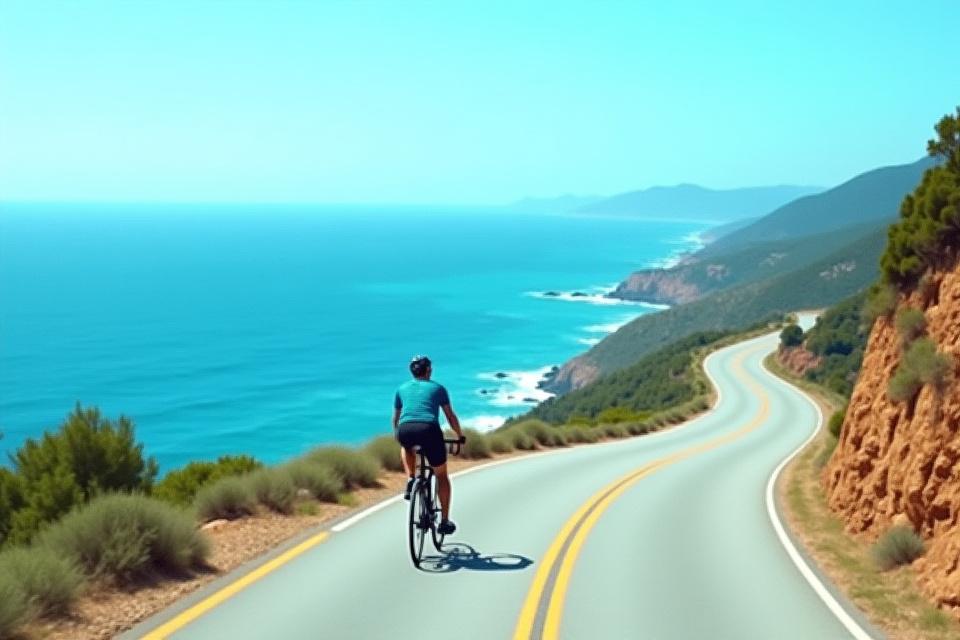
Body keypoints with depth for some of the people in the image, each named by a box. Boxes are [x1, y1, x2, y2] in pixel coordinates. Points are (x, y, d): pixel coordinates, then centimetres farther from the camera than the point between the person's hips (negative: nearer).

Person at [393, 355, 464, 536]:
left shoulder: (402, 388, 25)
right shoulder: (438, 388, 20)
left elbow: (395, 418, 34)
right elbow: (451, 416, 23)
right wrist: (461, 436, 37)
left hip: (406, 431, 2)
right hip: (429, 430, -2)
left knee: (407, 447, 40)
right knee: (442, 475, 17)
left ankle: (410, 481, 17)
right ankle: (445, 521, 16)